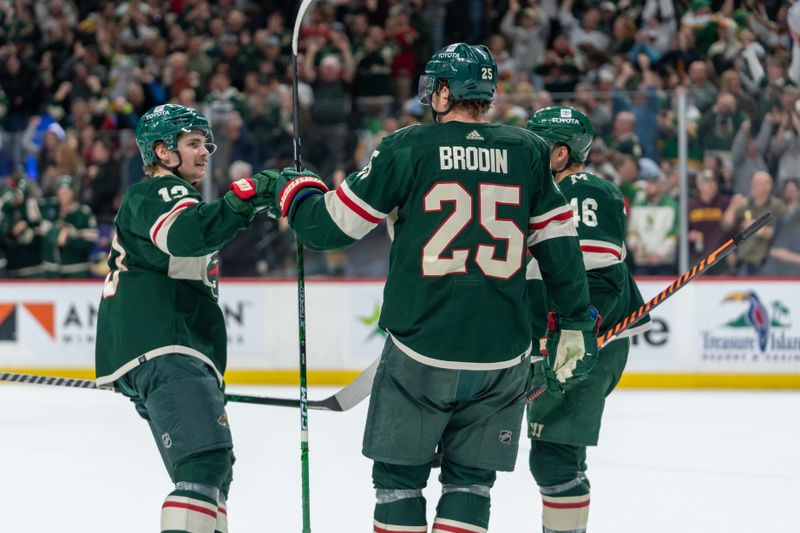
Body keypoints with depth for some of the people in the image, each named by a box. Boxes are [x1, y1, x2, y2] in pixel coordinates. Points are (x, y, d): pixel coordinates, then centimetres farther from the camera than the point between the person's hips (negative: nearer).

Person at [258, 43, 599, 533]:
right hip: (502, 356, 2)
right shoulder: (527, 152, 4)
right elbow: (560, 244, 6)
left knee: (399, 473, 12)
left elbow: (330, 226, -1)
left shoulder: (408, 147, -4)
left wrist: (292, 189, 19)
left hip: (421, 351, -2)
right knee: (471, 478, 13)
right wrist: (577, 323, 15)